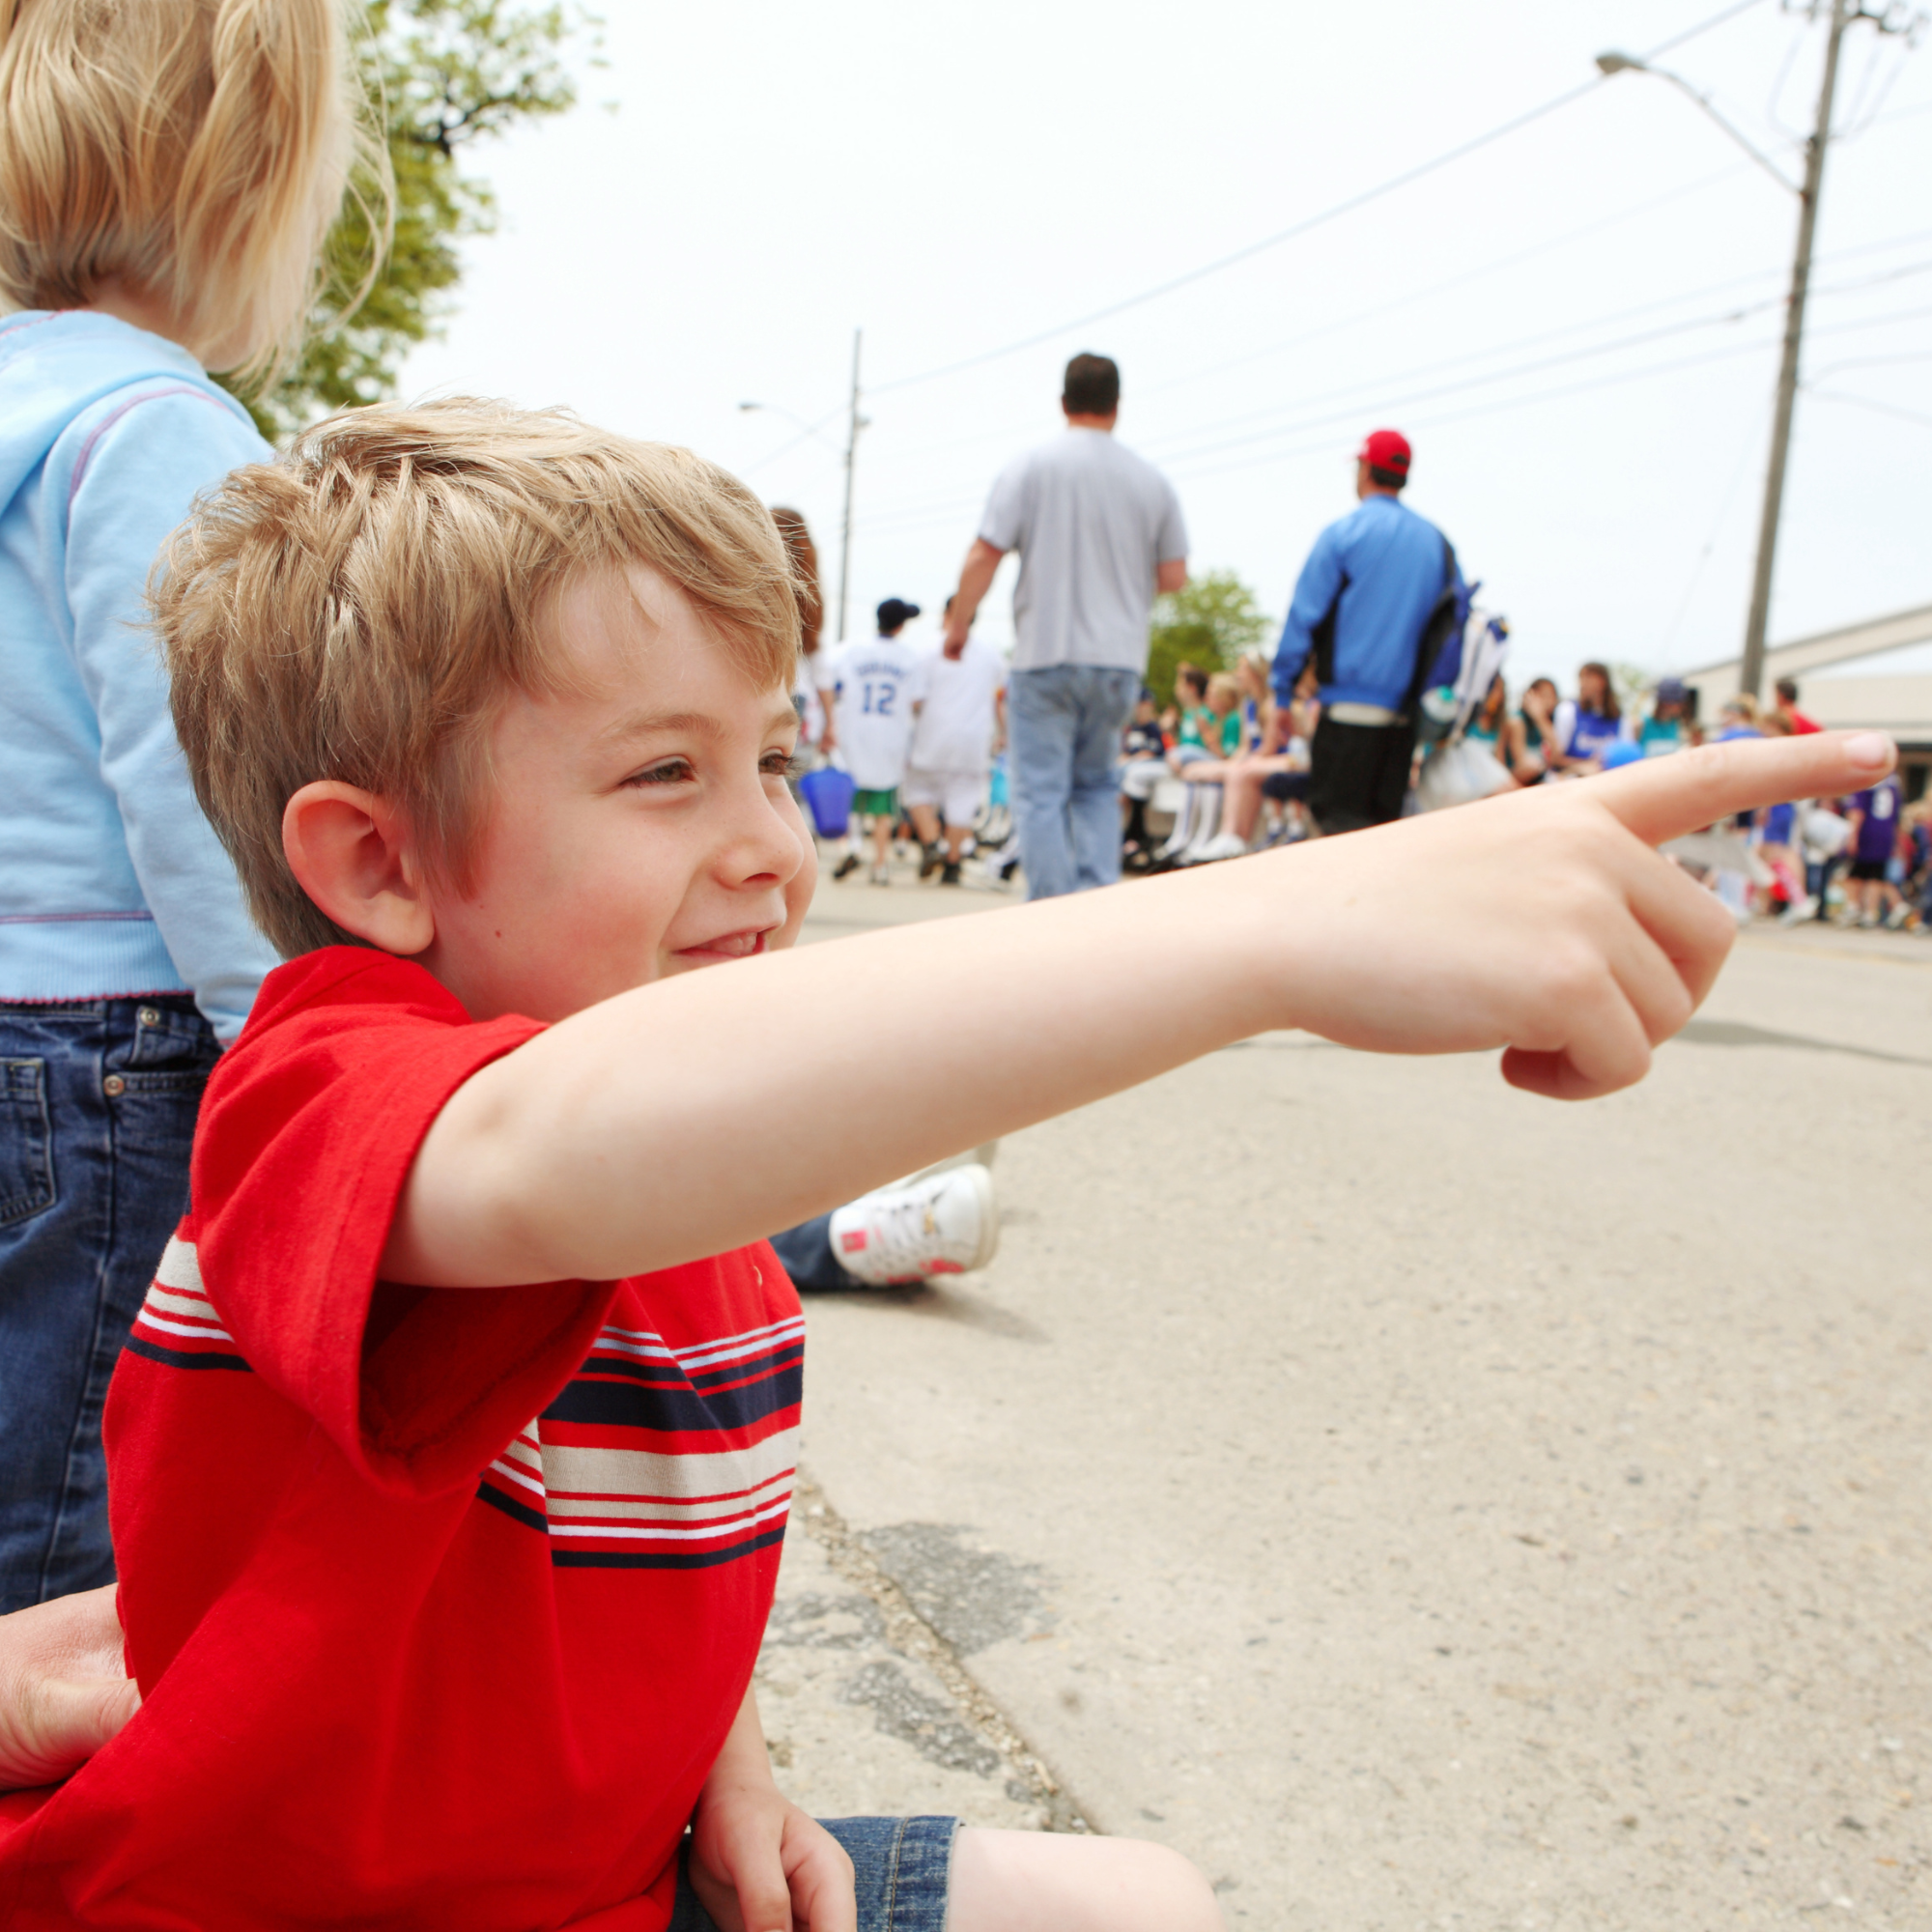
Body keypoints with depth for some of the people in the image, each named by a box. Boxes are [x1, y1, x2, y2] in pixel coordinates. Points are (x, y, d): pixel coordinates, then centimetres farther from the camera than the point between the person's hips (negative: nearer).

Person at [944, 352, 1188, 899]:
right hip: (1120, 656, 4)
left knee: (1041, 793, 1)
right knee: (1097, 787, 17)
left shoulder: (1032, 466, -3)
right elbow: (1174, 576, 6)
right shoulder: (1153, 481, 5)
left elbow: (984, 556, -8)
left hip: (1046, 654, -3)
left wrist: (957, 624, 5)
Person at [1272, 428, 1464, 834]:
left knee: (1336, 815, -5)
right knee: (1382, 823, 10)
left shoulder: (1343, 533, -3)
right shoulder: (1437, 543, 12)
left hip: (1350, 705, -5)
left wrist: (1282, 692, 0)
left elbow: (1305, 614, -5)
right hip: (1405, 715, 5)